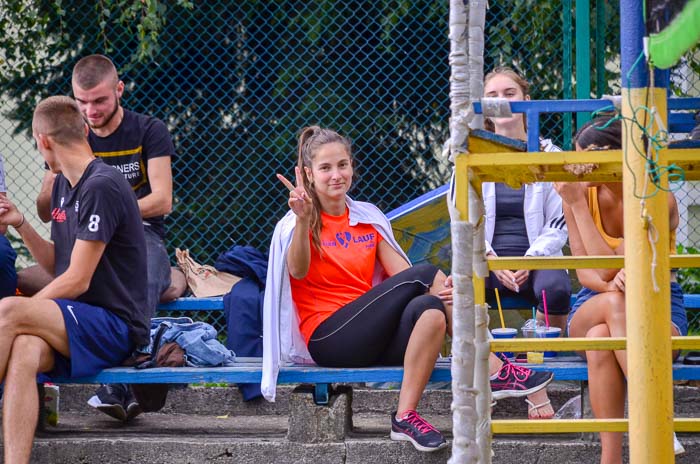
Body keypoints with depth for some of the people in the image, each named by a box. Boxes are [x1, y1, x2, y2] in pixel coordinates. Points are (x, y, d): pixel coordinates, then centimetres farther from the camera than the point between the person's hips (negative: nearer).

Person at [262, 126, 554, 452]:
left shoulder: (369, 218, 18)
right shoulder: (295, 225, 1)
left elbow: (401, 272, 8)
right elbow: (298, 272, -20)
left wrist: (435, 290, -15)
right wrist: (303, 221, -39)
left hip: (376, 343, 5)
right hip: (327, 338, -5)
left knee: (430, 309, -29)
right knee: (427, 273, -21)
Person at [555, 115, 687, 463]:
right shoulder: (580, 193, -5)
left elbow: (607, 267, -23)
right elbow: (584, 272, -8)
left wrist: (578, 204, -23)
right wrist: (610, 286, -31)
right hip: (594, 305, 2)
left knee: (600, 338, -37)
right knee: (614, 303, -37)